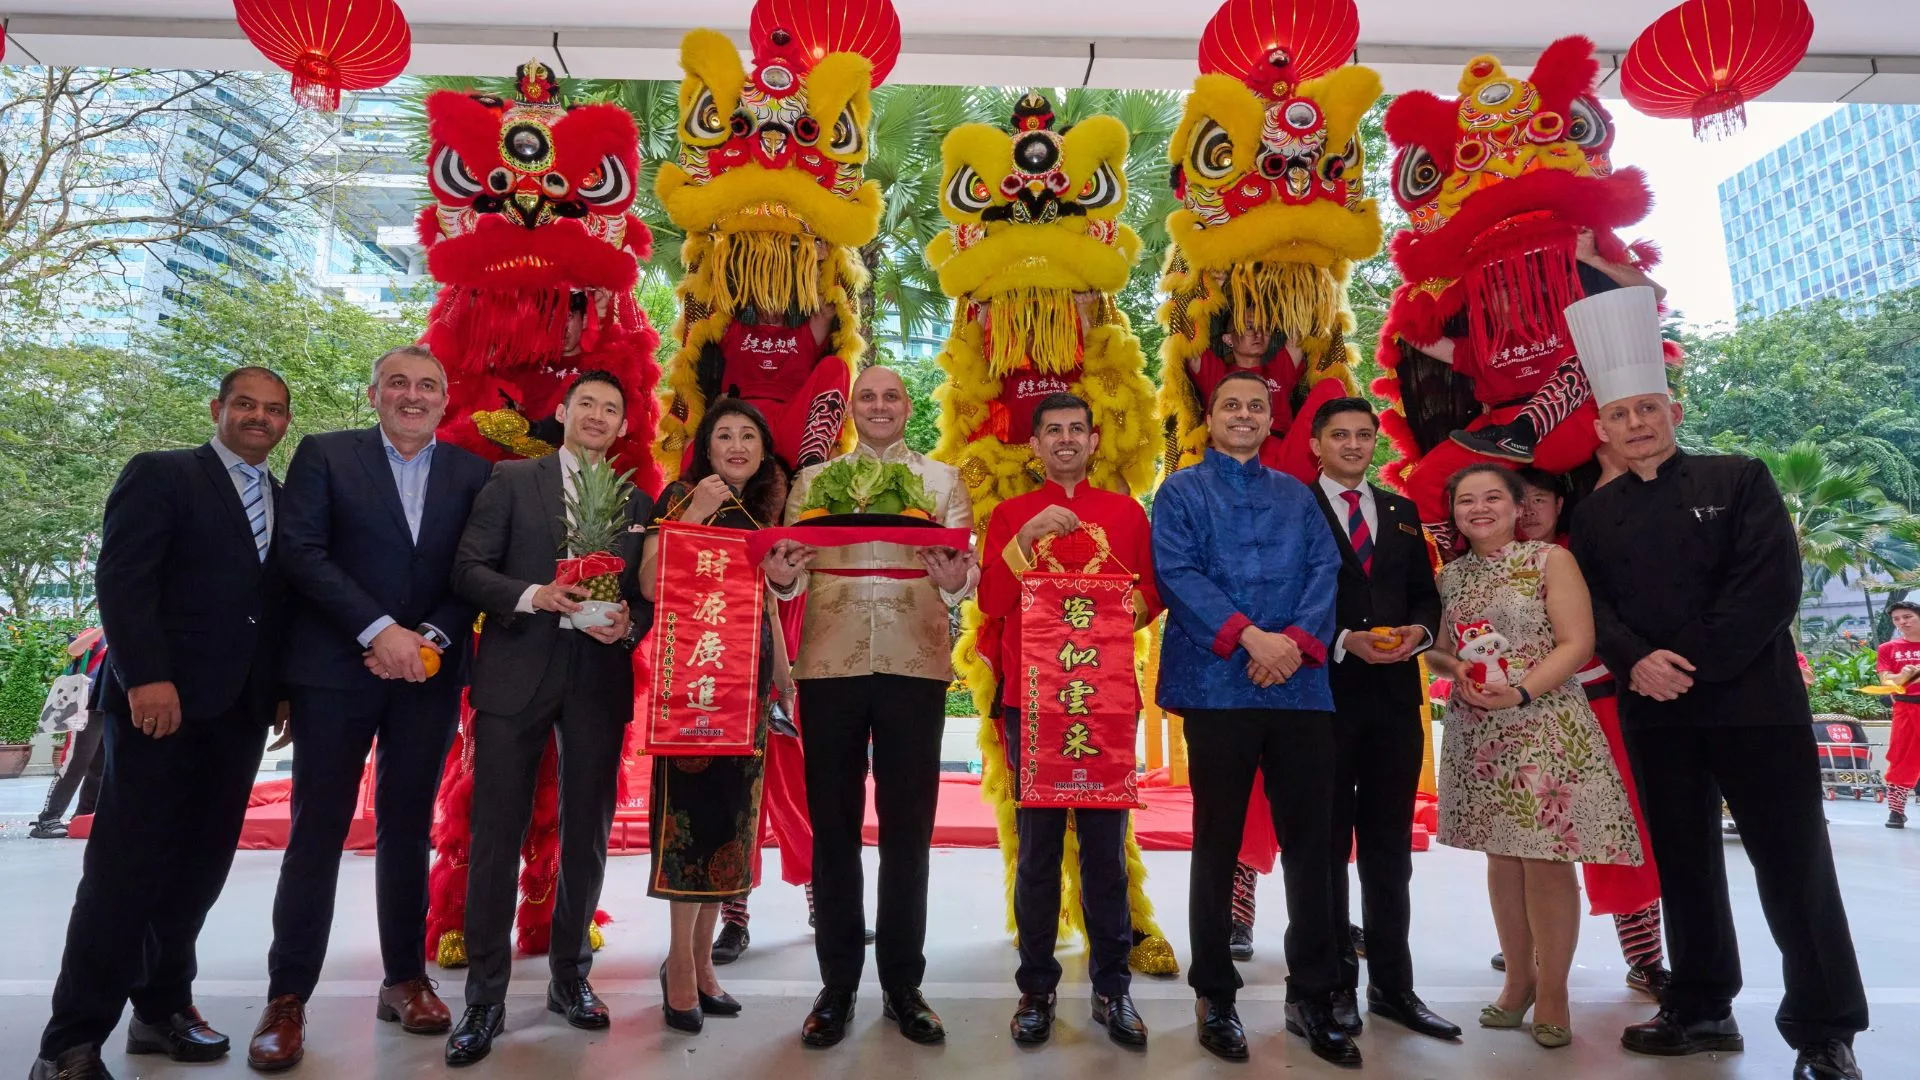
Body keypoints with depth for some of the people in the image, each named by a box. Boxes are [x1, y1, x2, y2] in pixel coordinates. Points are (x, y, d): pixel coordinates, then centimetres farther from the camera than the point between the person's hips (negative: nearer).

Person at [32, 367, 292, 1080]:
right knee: (126, 868, -3)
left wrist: (284, 689, 6)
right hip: (160, 701, -5)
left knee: (199, 867, 9)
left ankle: (162, 1008, 23)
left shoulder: (286, 503, 16)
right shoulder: (160, 475, 0)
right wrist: (146, 678, -19)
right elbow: (120, 579, -10)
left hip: (239, 712, 5)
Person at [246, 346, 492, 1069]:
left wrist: (429, 638, -12)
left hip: (428, 672, 2)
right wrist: (379, 629, -15)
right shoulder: (323, 454, 4)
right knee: (317, 831, 3)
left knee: (408, 829, 11)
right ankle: (287, 998, 15)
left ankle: (405, 980, 22)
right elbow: (300, 551, -6)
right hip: (333, 669, -2)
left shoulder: (472, 473, 8)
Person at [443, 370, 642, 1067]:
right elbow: (468, 570, -1)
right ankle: (485, 998, 14)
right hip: (516, 676, -2)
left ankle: (570, 977, 27)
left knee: (587, 836, 10)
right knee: (496, 837, 1)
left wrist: (628, 623, -11)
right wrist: (531, 596, -17)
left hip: (599, 682, 2)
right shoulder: (511, 480, 5)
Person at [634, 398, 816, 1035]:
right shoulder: (682, 495, -1)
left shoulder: (763, 510, 15)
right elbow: (650, 584, -13)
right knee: (694, 803, -5)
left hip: (749, 669, 6)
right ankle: (682, 963, 9)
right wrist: (694, 515, -17)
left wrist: (781, 576, 4)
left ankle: (699, 958, 18)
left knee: (733, 807, 7)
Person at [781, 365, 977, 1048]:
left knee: (908, 826, 6)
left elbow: (965, 570, 3)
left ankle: (903, 984, 20)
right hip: (830, 663, 1)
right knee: (833, 823, 6)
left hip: (915, 664, 0)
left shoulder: (942, 479, 12)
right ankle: (837, 984, 21)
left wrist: (957, 579, -20)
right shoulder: (812, 479, 13)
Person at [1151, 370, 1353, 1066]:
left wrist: (1296, 640, -11)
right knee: (1218, 844, 5)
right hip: (1217, 685, -3)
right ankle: (1216, 999, 17)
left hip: (1301, 685, 3)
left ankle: (1312, 996, 19)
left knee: (1310, 841, 6)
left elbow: (1325, 570, 7)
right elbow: (1176, 573, -6)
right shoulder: (1181, 493, 8)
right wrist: (1248, 635, -17)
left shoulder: (1297, 496, 18)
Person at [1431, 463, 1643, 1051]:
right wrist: (1455, 668, -9)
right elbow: (1438, 648, 14)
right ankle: (1518, 977, 24)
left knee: (1547, 859, -2)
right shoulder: (1449, 576, 10)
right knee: (1502, 857, 11)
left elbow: (1577, 643, -9)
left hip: (1546, 730, -4)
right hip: (1477, 735, 4)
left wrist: (1520, 692, -20)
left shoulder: (1550, 559, -2)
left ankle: (1553, 989, 12)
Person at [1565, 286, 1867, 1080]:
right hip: (1653, 712, 3)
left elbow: (1772, 584, -9)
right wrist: (1638, 661, -16)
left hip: (1754, 701, -3)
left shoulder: (1738, 479, 2)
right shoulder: (1596, 514, 10)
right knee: (1683, 863, 10)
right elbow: (1592, 606, 3)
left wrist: (1695, 664, -16)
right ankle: (1700, 1010, 21)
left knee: (1793, 865, 1)